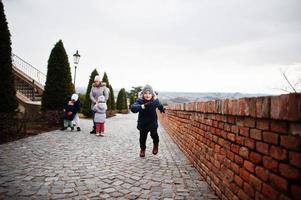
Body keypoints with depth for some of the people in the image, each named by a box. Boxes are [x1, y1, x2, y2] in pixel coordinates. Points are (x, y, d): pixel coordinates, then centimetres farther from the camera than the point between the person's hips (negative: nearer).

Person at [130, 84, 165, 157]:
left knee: (154, 134, -17)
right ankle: (142, 149, 39)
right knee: (142, 136, 9)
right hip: (142, 122, 0)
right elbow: (133, 108, -43)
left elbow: (160, 106, 12)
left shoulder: (155, 100, -13)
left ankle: (156, 144, 18)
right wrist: (143, 106, -56)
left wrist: (162, 109, -6)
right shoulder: (139, 101, -22)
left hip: (153, 122, 0)